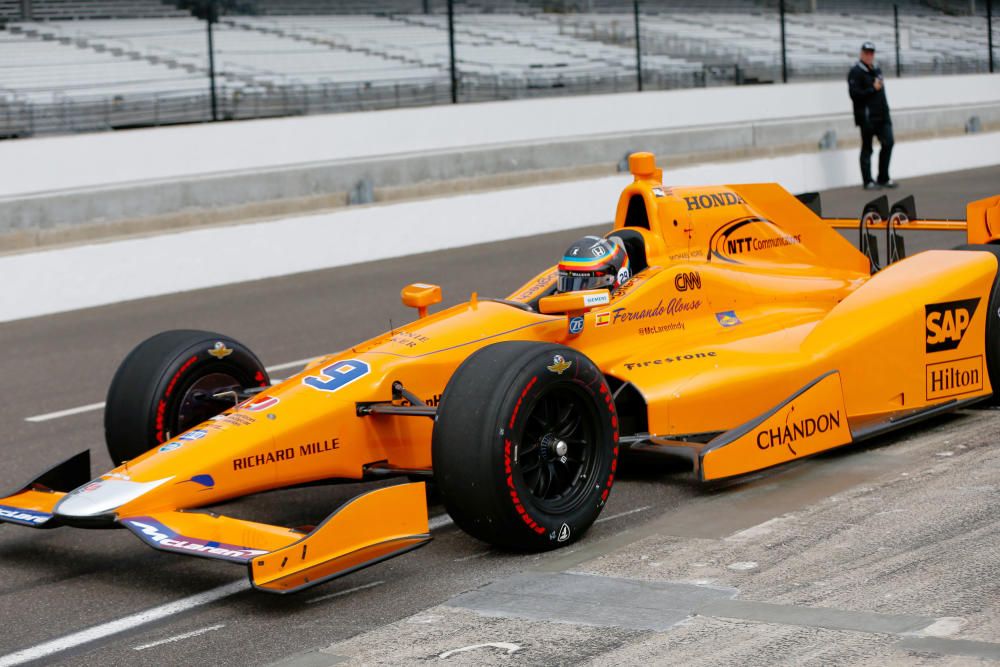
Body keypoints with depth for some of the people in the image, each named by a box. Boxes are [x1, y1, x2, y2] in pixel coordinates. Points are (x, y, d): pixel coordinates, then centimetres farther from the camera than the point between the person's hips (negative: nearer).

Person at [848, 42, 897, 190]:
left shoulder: (877, 70, 17)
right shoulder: (856, 72, -9)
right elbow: (854, 94, -19)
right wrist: (873, 88, -17)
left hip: (882, 116, 7)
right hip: (867, 117, -7)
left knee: (888, 143, 0)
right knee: (867, 148, 0)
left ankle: (883, 178, 10)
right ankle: (868, 181, 7)